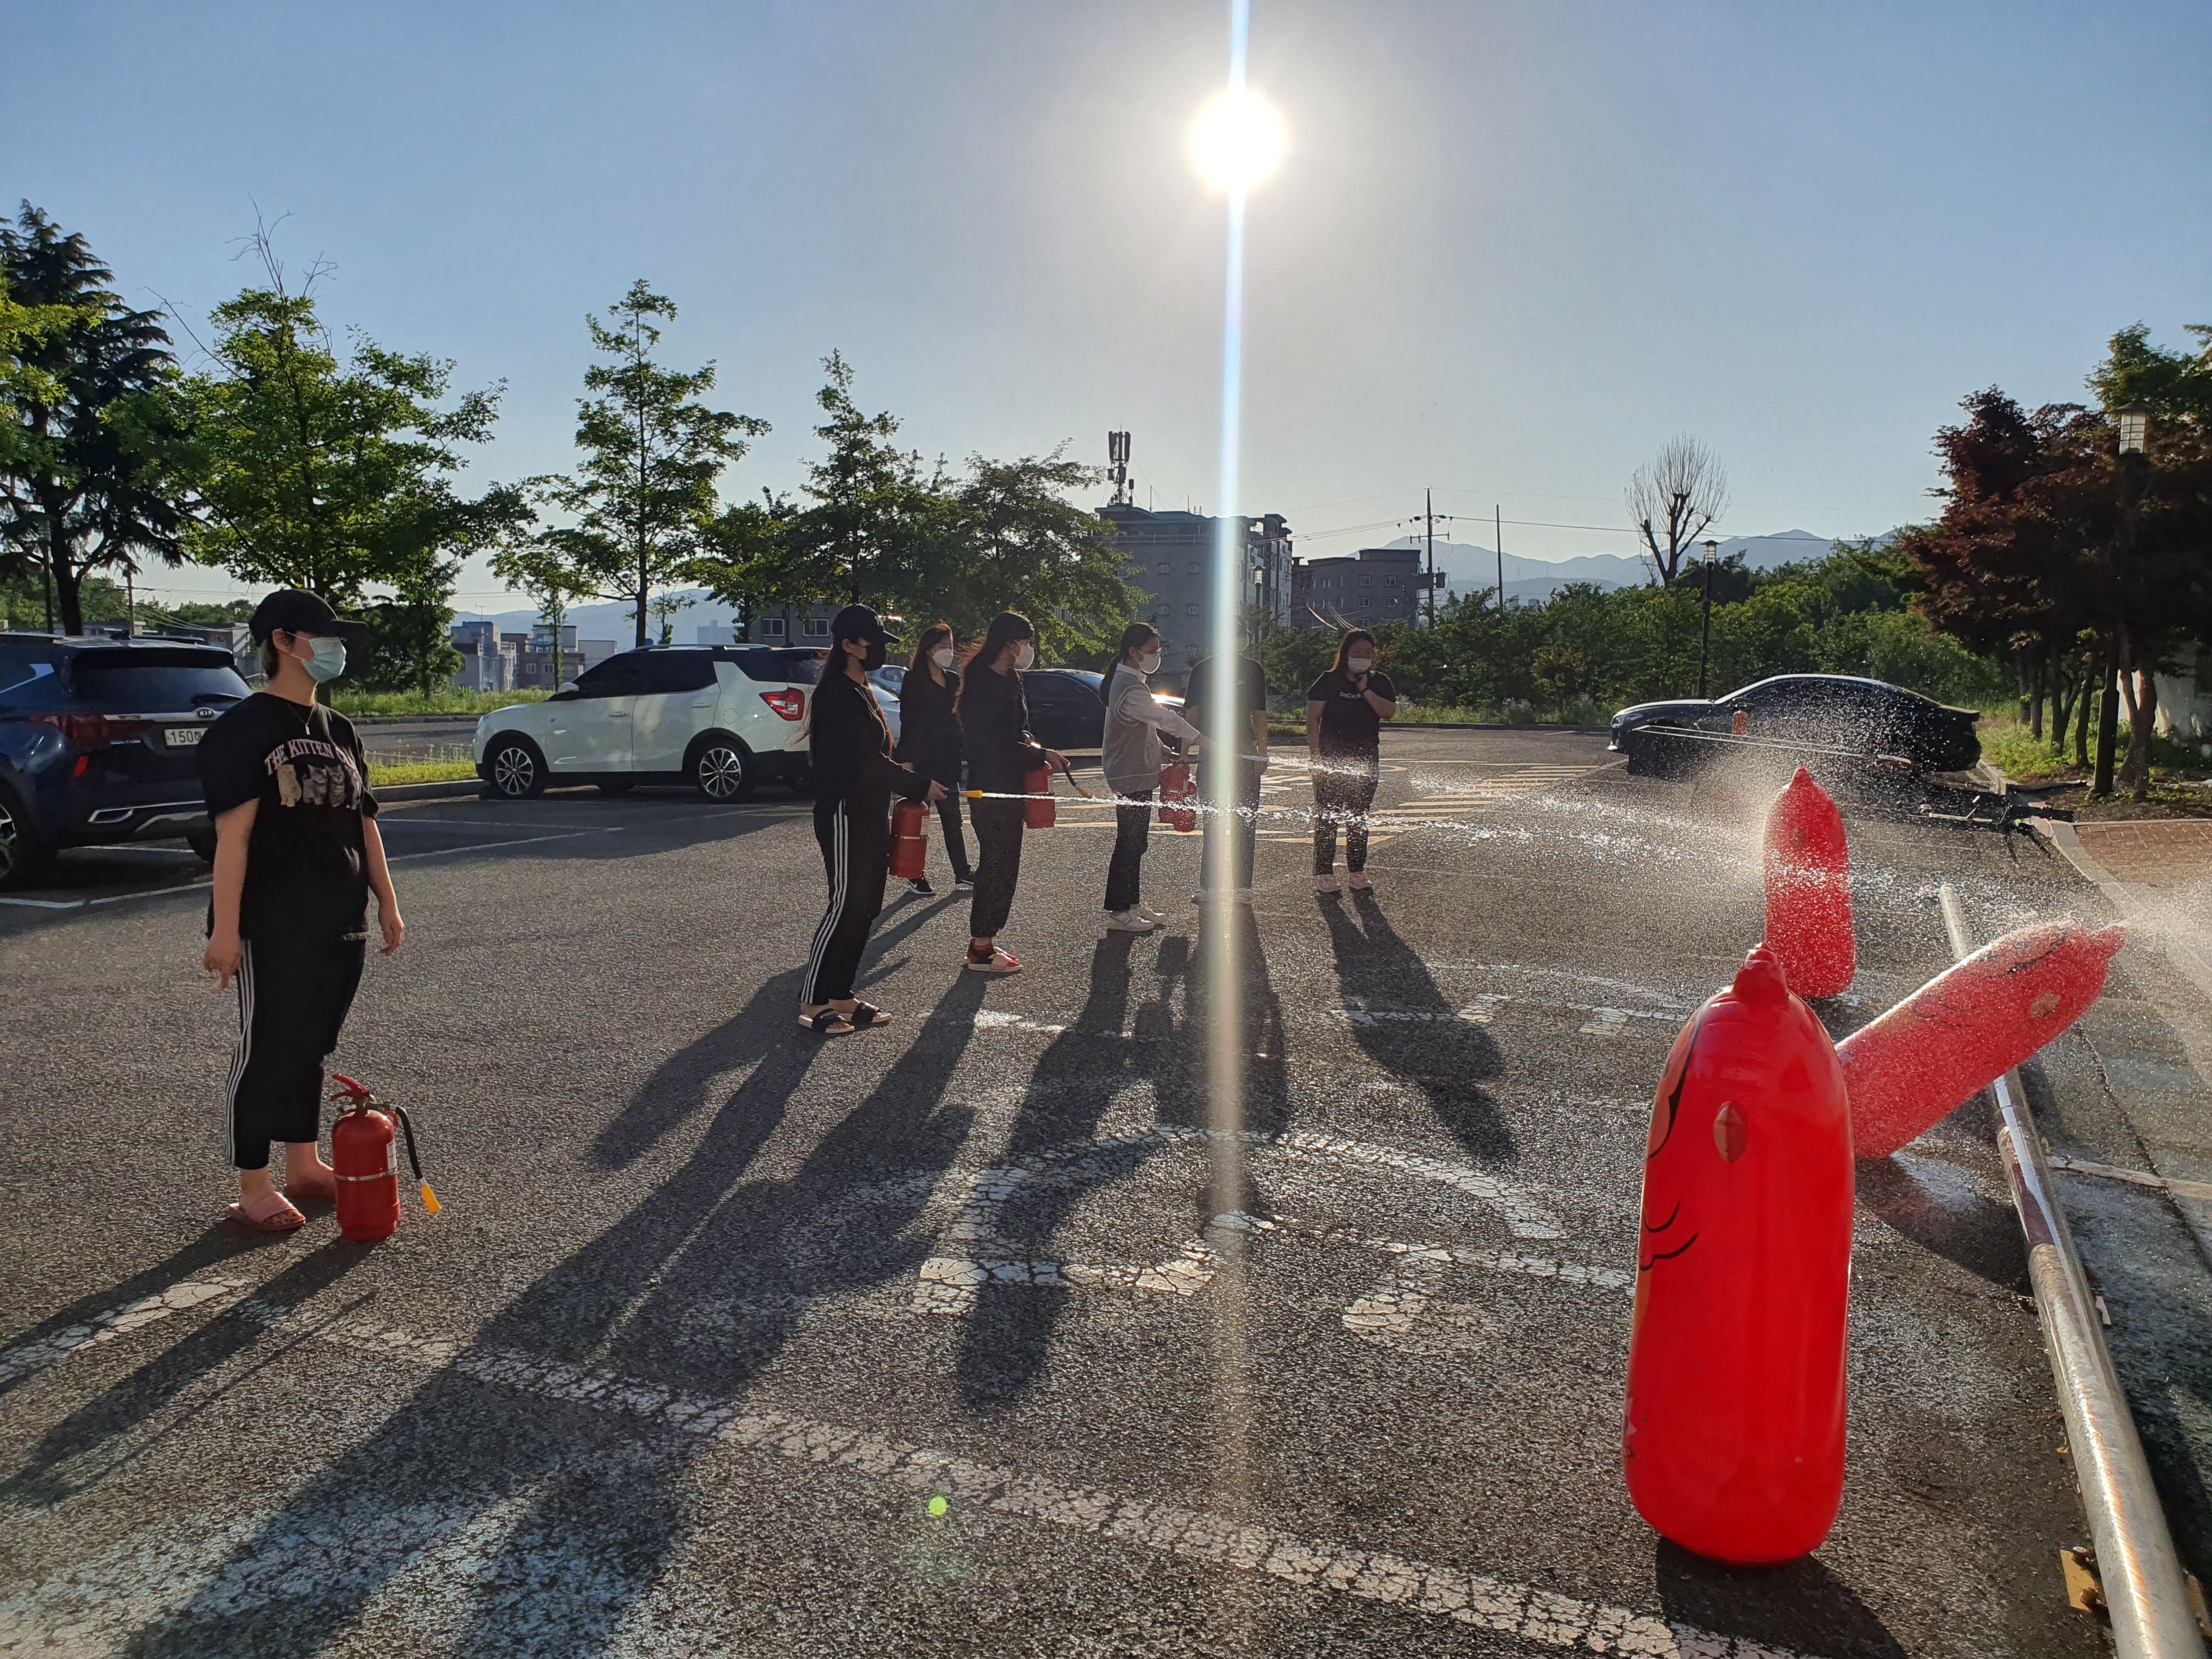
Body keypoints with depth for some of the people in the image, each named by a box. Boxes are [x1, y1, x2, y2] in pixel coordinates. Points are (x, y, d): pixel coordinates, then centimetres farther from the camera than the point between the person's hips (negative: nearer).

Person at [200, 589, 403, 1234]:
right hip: (273, 930, -7)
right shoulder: (242, 730, -8)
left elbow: (364, 823, 16)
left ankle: (305, 1166, 27)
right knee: (267, 1050, 1)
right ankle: (254, 1189, 11)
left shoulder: (338, 730, 14)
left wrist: (387, 903, 15)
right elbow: (233, 834, -15)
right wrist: (225, 929, -19)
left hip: (340, 924, 7)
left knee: (311, 1046, 15)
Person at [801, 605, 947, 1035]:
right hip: (844, 816, -10)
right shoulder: (835, 694, -15)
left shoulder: (861, 691, 17)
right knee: (846, 906, -8)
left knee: (866, 907, 10)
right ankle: (812, 1002, -1)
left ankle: (840, 996, 17)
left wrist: (903, 774, 5)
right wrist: (920, 785, -13)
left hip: (871, 817, 10)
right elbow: (864, 760, -20)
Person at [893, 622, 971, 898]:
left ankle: (962, 876, 10)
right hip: (922, 761, -6)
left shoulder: (954, 679, 12)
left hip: (947, 761, 6)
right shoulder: (914, 680, -6)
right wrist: (907, 760, -15)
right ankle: (916, 878, 9)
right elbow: (908, 722, -10)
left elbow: (959, 718, 14)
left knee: (953, 821, 7)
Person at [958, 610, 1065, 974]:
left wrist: (1029, 744, 2)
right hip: (991, 790, -10)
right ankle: (981, 949, 3)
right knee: (998, 868, -5)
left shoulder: (1009, 681, 14)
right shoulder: (983, 685, -17)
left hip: (1009, 788, 10)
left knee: (1000, 866, 13)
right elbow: (995, 747, -21)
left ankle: (984, 941, 22)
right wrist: (1041, 755, -15)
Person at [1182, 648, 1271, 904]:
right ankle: (1208, 885, 8)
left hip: (1244, 755, 0)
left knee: (1245, 821, 0)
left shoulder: (1253, 670, 7)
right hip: (1209, 755, 0)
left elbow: (1259, 716, 9)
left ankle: (1242, 885, 6)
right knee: (1212, 821, 3)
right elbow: (1192, 715, 7)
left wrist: (1263, 755, 2)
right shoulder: (1202, 670, 6)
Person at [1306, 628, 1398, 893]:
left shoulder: (1380, 683, 9)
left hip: (1366, 760, 3)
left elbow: (1389, 712, -6)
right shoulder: (1329, 681, 0)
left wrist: (1366, 691, -12)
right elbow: (1313, 720, -4)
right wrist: (1316, 756, -12)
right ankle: (1324, 874, 1)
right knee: (1327, 818, -3)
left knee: (1359, 819, 9)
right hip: (1330, 760, -3)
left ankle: (1357, 874, 16)